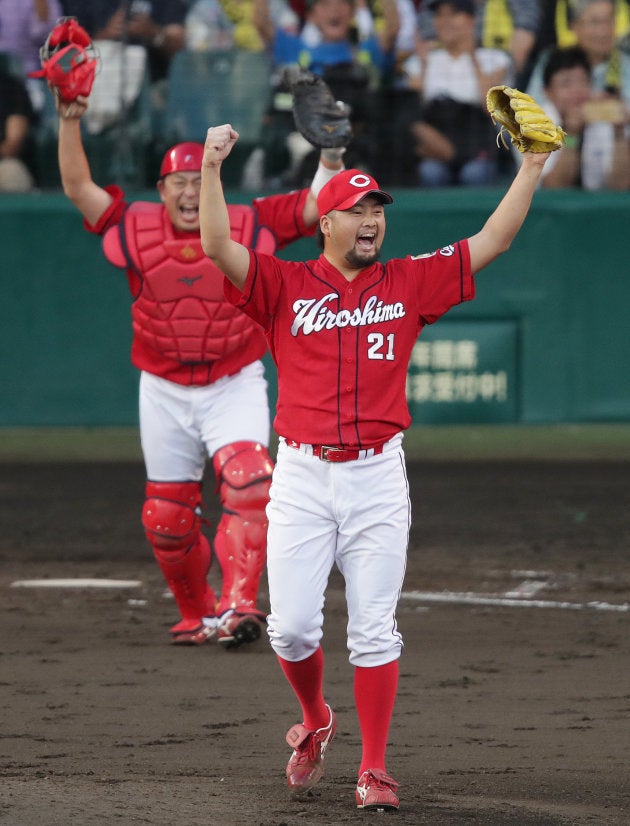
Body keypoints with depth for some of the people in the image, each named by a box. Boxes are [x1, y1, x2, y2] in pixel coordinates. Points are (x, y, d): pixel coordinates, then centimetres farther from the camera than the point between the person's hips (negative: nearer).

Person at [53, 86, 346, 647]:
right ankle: (198, 615, 27)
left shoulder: (248, 227, -6)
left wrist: (331, 153, -25)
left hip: (235, 387, -2)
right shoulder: (137, 229, -3)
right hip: (164, 391, 2)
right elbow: (78, 188, -7)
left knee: (248, 483, -26)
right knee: (166, 519, 6)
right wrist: (70, 122, -17)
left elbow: (317, 206, -10)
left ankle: (239, 606, -31)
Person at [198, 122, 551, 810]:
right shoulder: (285, 286, 4)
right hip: (301, 477, 0)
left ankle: (374, 769, 4)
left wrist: (532, 167, 2)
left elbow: (492, 242, 8)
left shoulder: (409, 283, 9)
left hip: (378, 477, 0)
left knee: (373, 631, -1)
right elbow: (217, 246, -8)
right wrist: (211, 168, -19)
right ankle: (315, 724, 26)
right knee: (292, 626, -3)